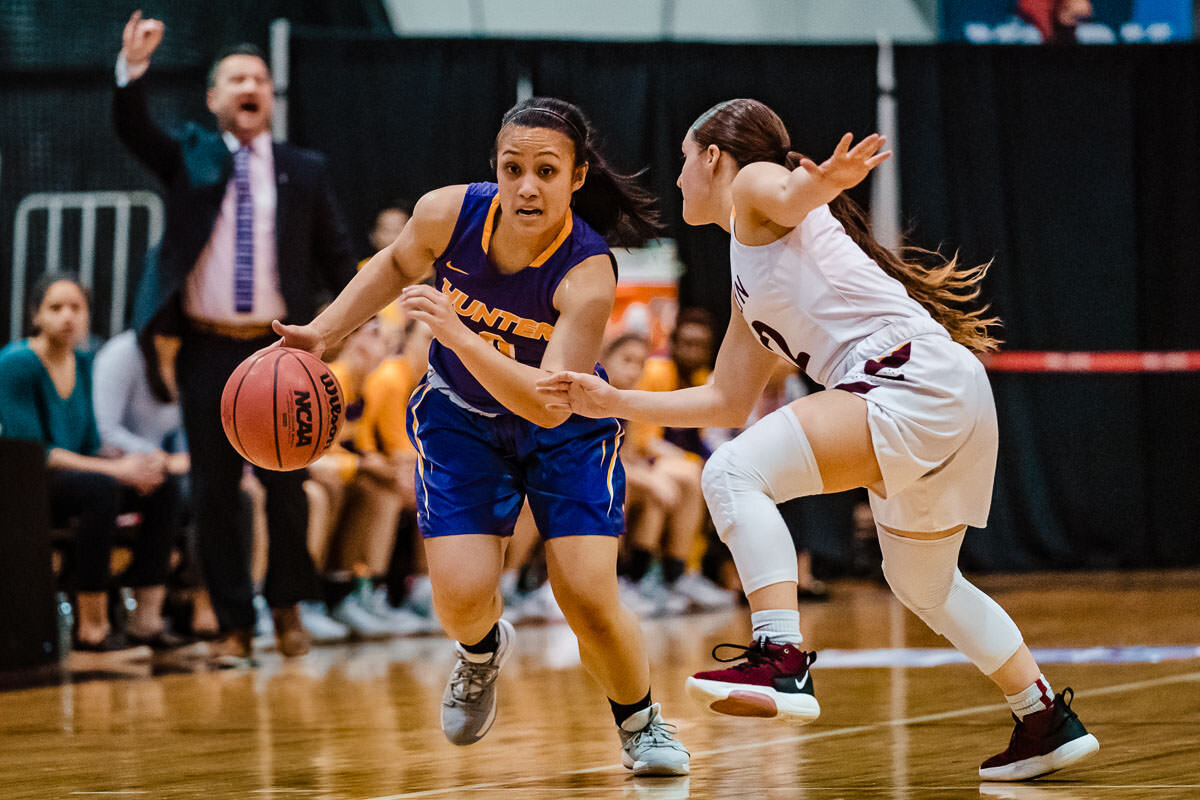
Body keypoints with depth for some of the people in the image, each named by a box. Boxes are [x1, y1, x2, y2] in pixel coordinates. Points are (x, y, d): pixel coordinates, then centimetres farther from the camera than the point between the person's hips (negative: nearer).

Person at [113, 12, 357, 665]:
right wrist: (133, 69, -27)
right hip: (207, 350, 0)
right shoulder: (188, 158, 8)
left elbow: (336, 254, 9)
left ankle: (287, 609, 18)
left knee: (286, 485, 0)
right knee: (214, 492, 1)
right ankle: (234, 624, 9)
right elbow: (133, 129, -9)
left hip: (278, 349, 0)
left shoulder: (304, 171, 8)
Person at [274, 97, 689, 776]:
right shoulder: (448, 214, -23)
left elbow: (552, 405, -40)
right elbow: (397, 265, 3)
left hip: (565, 429, -2)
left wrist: (459, 334, -49)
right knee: (461, 598, -13)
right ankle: (483, 650, 26)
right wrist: (323, 331, -5)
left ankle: (641, 722, 16)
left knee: (589, 598, -15)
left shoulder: (587, 273, -33)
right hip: (462, 417, 2)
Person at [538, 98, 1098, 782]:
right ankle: (1048, 721, 37)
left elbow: (790, 192, -19)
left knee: (734, 473, -20)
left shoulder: (753, 183, 6)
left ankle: (783, 663, -32)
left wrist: (825, 180, -43)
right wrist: (612, 402, 29)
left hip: (917, 374, -10)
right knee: (924, 584, 27)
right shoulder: (749, 287, 30)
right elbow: (728, 402, 31)